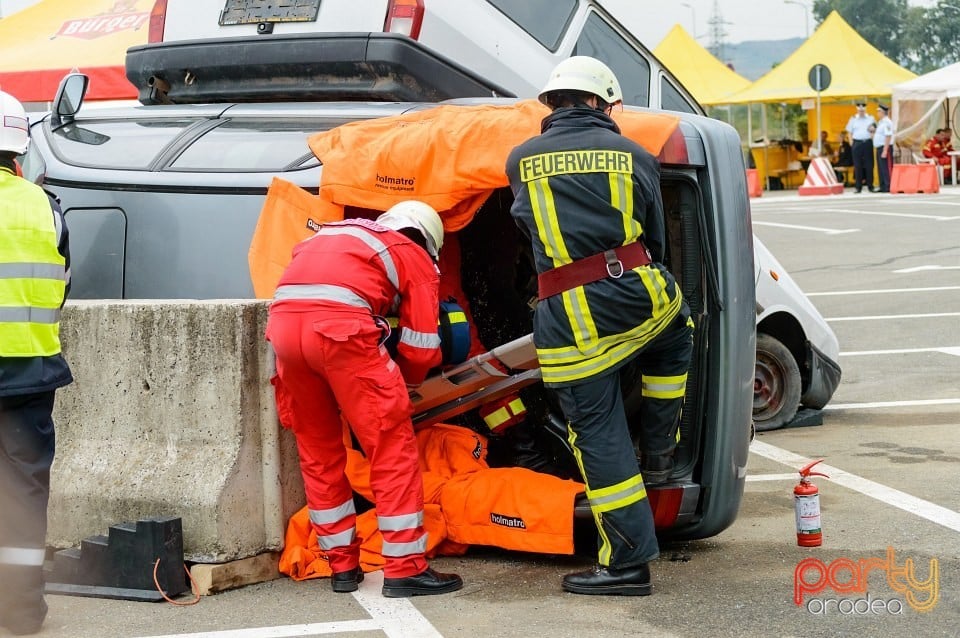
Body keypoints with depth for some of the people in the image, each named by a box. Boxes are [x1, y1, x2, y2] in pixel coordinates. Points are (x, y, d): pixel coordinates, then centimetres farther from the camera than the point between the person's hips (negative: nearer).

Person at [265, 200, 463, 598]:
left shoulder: (332, 235, 38)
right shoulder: (416, 258, 21)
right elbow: (421, 347, 14)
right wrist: (405, 383, 36)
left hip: (282, 322, 6)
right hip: (340, 326, -6)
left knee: (318, 452, 18)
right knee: (392, 448, 6)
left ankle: (343, 567, 22)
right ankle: (405, 570, 6)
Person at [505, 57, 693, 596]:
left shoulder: (521, 160, 10)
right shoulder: (636, 157, 9)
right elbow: (655, 239, 16)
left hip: (569, 322, -1)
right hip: (641, 299, 1)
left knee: (599, 436, 5)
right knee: (675, 339, 36)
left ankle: (628, 562, 7)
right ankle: (659, 455, 37)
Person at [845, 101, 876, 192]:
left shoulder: (871, 118, 9)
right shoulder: (853, 119, 8)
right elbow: (850, 132, 9)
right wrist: (852, 143, -1)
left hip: (868, 143, 0)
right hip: (857, 143, 0)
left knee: (869, 165, 0)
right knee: (858, 166, -1)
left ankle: (870, 186, 5)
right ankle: (858, 187, 2)